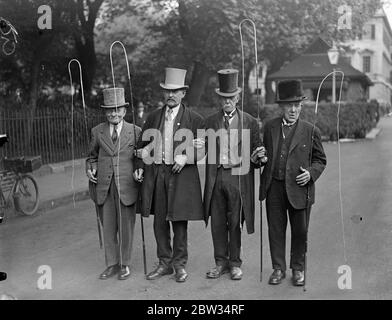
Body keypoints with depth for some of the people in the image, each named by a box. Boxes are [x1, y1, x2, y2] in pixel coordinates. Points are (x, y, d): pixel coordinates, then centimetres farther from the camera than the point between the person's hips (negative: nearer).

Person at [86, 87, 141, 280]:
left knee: (126, 227, 5)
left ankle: (125, 264, 19)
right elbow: (92, 156, 18)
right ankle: (112, 264, 22)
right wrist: (90, 169, 0)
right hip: (104, 187, 2)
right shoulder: (97, 132, 8)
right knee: (108, 227, 8)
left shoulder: (135, 131, 3)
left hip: (127, 186, -2)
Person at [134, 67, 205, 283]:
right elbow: (143, 145, 17)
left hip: (181, 175, -4)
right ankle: (165, 263, 22)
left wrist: (186, 157, -15)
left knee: (179, 221, 3)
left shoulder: (194, 119, 0)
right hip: (155, 174, 4)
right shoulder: (153, 117, 12)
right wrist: (140, 167, 4)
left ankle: (179, 264, 17)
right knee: (159, 222, 9)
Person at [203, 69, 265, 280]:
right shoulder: (211, 121, 10)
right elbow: (208, 151, 9)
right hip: (216, 176, 2)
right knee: (217, 222, 6)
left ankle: (235, 263, 17)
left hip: (238, 177, -2)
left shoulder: (249, 122, 5)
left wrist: (257, 157, -15)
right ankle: (220, 262, 19)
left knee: (235, 223, 4)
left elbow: (254, 151, 7)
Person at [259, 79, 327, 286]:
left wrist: (311, 173, -11)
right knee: (276, 230, 9)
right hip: (274, 188, 2)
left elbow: (320, 160, 7)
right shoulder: (269, 127, 8)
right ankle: (278, 268, 23)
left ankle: (298, 269, 26)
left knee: (300, 231, 8)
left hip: (299, 189, -2)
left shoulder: (311, 131, 1)